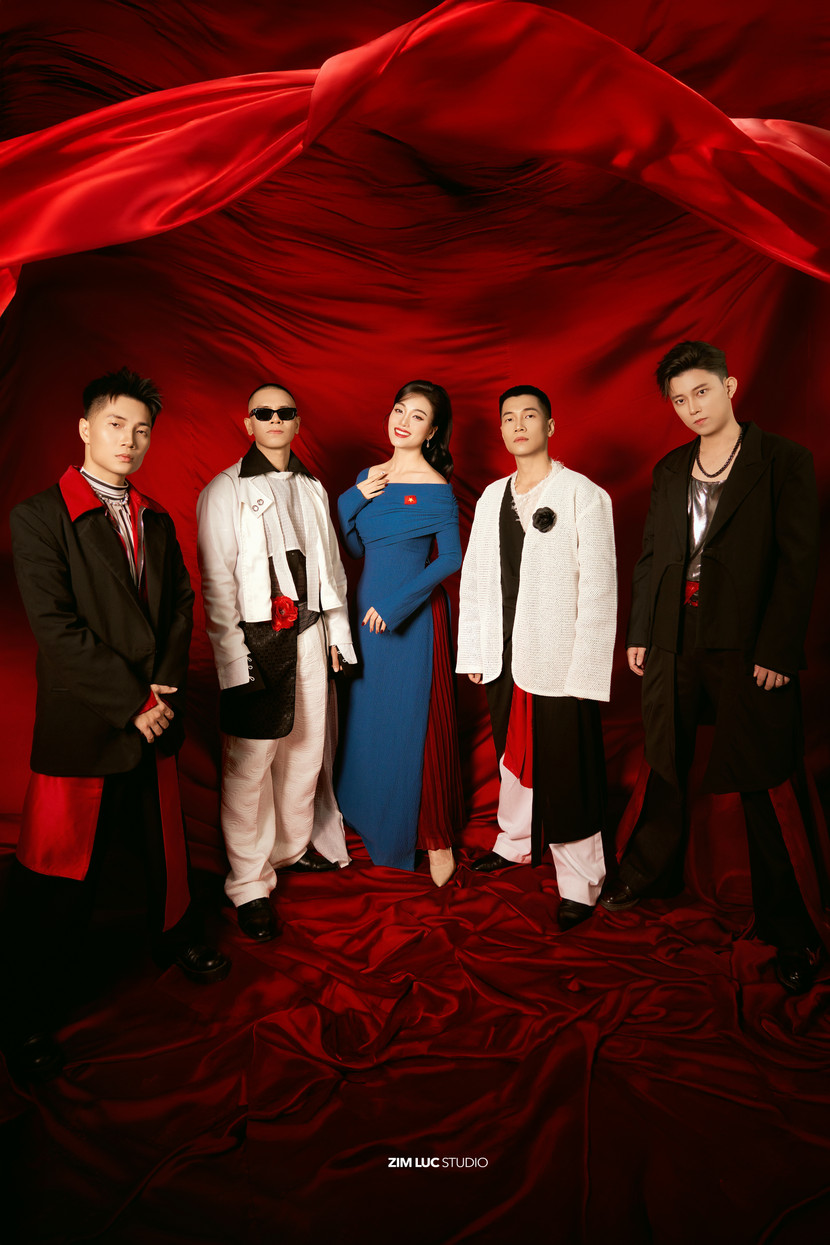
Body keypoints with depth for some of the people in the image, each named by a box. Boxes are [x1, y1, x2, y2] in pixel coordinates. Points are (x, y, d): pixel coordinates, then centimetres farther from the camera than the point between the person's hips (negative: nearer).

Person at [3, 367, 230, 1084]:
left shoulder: (157, 521, 11)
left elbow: (180, 605, 9)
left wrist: (165, 686, -6)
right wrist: (130, 701, -16)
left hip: (155, 721, 5)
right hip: (80, 726, -5)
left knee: (164, 840, 20)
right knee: (63, 874, 4)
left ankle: (175, 936, 45)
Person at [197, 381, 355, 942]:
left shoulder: (313, 489, 15)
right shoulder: (225, 491, -2)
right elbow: (216, 581, -7)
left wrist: (338, 631, 12)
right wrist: (233, 656, -13)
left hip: (309, 634, 6)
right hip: (254, 638, -5)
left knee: (307, 748, 13)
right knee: (250, 762, -4)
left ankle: (295, 847, 34)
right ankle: (250, 884, 9)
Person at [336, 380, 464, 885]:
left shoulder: (436, 489, -11)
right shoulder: (369, 477, 8)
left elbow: (451, 559, -11)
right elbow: (357, 548, 11)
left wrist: (396, 603, -16)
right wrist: (353, 500, -4)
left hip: (414, 615, -6)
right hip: (370, 609, 6)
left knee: (415, 723, -1)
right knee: (369, 715, 15)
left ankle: (436, 837, 15)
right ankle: (376, 817, 34)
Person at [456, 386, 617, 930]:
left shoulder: (584, 495, -7)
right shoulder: (492, 497, 11)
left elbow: (598, 587, -10)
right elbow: (474, 577, 14)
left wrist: (585, 670, -14)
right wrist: (473, 652, 10)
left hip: (560, 660, -5)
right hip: (505, 657, 6)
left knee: (566, 770, 0)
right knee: (513, 754, 19)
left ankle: (580, 883, 16)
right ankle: (516, 843, 40)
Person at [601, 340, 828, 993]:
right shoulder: (669, 470, 13)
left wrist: (776, 651, -14)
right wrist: (639, 633, 10)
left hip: (748, 648, -5)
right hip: (675, 644, 5)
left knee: (764, 786, 1)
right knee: (665, 764, 17)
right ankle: (650, 872, 38)